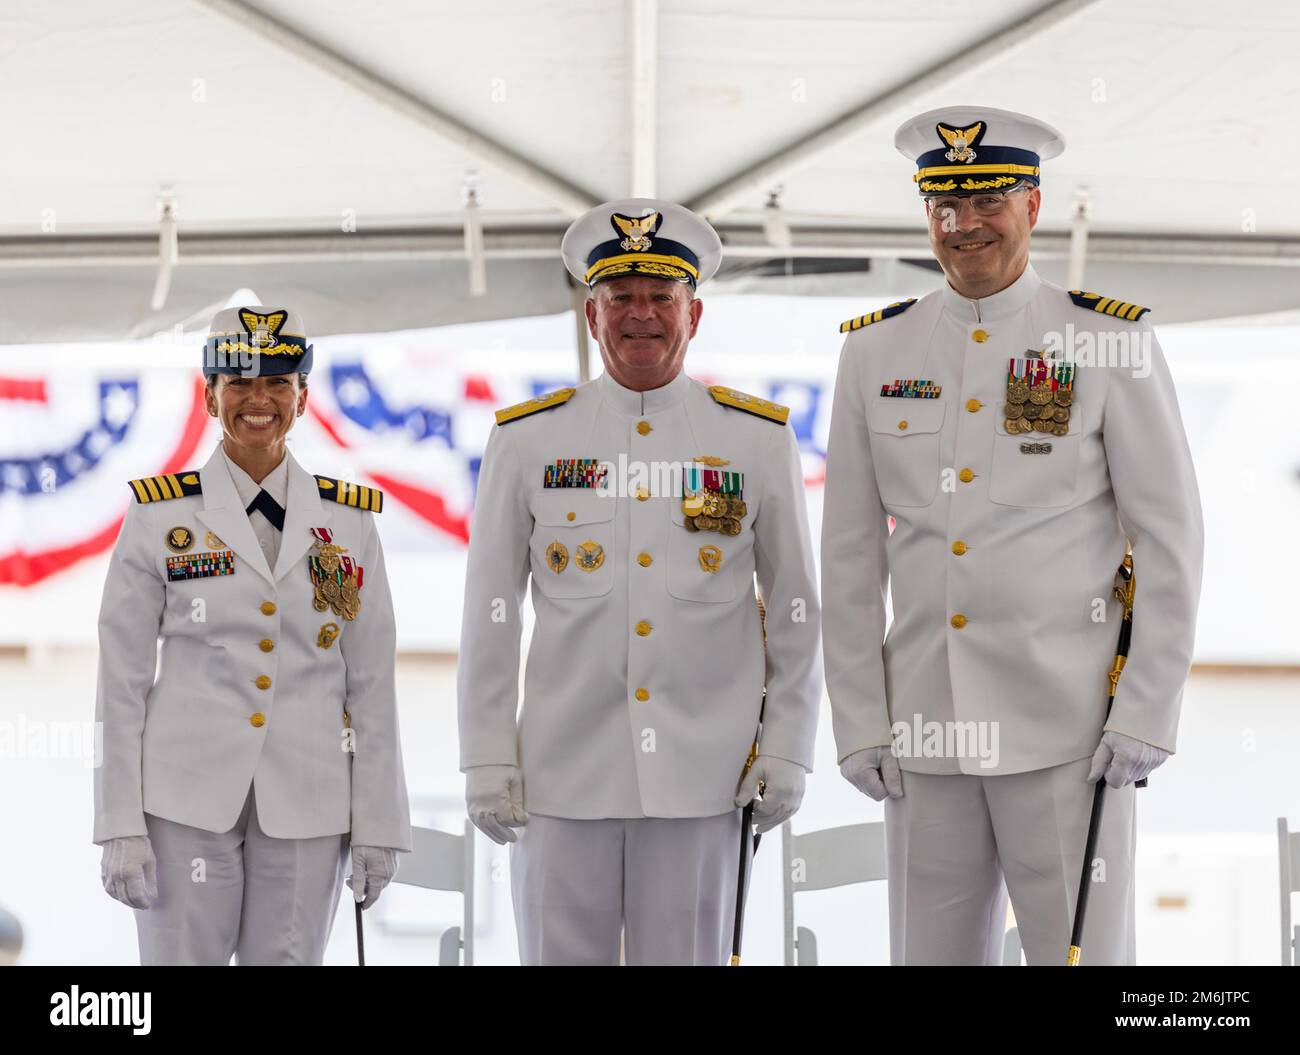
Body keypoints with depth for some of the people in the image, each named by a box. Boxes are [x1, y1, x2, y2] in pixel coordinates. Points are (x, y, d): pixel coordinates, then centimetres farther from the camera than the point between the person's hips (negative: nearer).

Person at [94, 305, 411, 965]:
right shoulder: (160, 516, 2)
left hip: (308, 805, 2)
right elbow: (121, 684, 1)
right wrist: (120, 828, -5)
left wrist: (377, 827, 3)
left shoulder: (349, 522, 7)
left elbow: (372, 686, 7)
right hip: (188, 800, -1)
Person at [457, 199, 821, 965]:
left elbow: (796, 608, 7)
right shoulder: (527, 440, 4)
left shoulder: (760, 438, 5)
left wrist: (788, 749, 2)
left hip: (702, 778, 0)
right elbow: (490, 614, 5)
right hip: (563, 777, 0)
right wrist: (487, 758, 1)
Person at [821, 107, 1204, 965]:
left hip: (1067, 731, -3)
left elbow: (1171, 539, -2)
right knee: (931, 951, 7)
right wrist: (859, 723, 4)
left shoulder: (1112, 343, -1)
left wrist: (1148, 714, -8)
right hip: (925, 734, 3)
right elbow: (850, 556, 10)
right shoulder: (877, 352, 8)